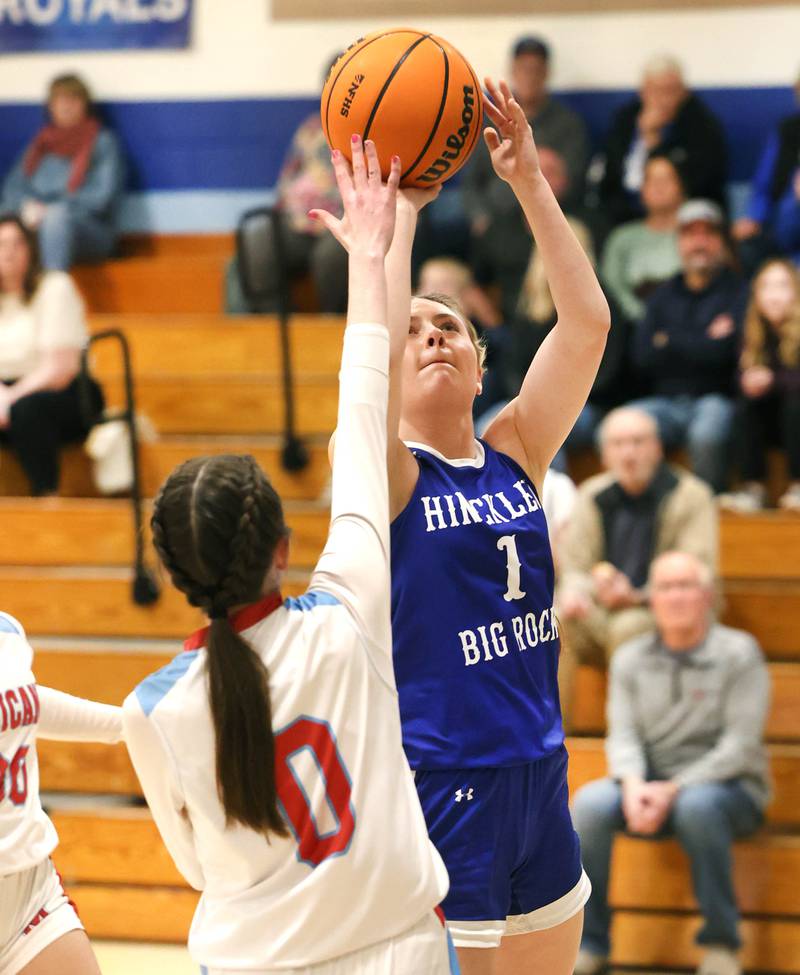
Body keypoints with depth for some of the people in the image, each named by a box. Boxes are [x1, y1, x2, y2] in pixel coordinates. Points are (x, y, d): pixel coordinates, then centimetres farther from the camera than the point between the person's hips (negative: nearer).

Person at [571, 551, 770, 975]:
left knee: (697, 806, -39)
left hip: (726, 785, -3)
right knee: (590, 803, -27)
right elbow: (623, 735, 0)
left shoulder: (739, 654, -6)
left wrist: (674, 790, -23)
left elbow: (739, 745, -13)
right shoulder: (630, 659, 7)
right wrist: (634, 785, -23)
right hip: (650, 784, 3)